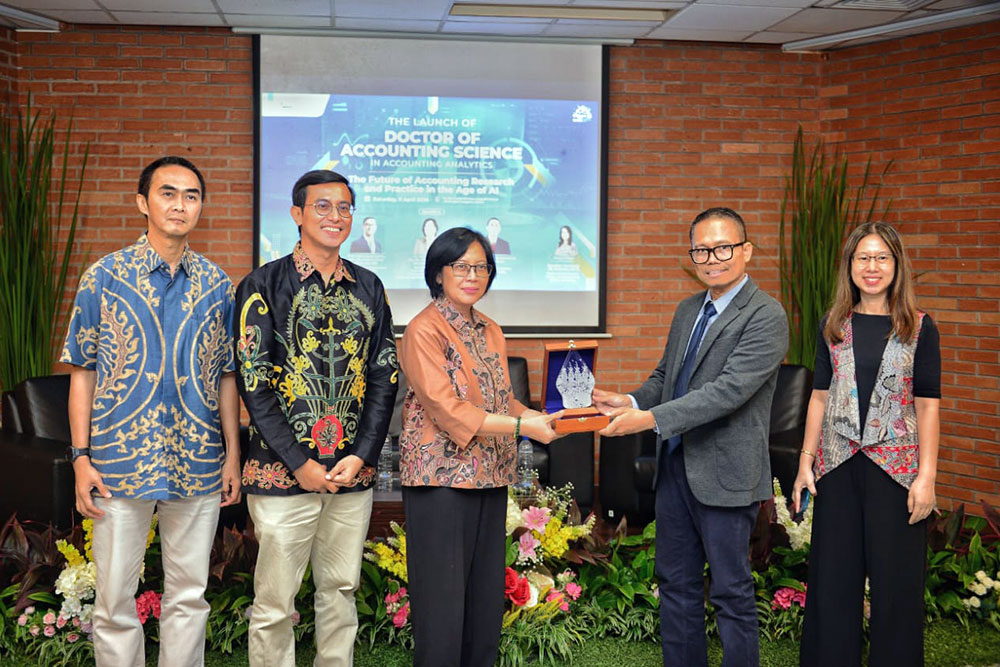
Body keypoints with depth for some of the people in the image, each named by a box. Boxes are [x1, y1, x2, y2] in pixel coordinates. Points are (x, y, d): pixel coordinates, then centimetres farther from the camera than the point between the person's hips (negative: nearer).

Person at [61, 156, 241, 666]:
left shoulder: (217, 284, 6)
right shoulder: (104, 276, 0)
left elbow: (226, 375, 9)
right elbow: (83, 372, 1)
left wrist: (233, 454, 4)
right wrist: (81, 457, -5)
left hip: (199, 467, 2)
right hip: (120, 463, -2)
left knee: (189, 595, 10)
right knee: (114, 600, 6)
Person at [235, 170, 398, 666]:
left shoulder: (368, 288, 10)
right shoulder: (264, 285, -3)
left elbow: (385, 377, 8)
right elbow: (253, 384, -7)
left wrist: (362, 454, -4)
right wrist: (299, 463, -11)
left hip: (353, 471, 4)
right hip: (283, 471, -4)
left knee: (341, 590, 12)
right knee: (274, 601, 2)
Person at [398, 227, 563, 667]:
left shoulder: (490, 331, 15)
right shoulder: (424, 330, -9)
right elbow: (448, 410, -17)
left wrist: (546, 419, -2)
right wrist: (522, 426, -22)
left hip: (490, 477, 7)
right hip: (442, 477, -7)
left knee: (486, 594, 11)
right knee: (443, 597, -3)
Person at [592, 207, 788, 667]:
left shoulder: (765, 316, -14)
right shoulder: (687, 310, 12)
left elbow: (729, 390, -23)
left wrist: (651, 418, -27)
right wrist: (631, 401, -3)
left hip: (724, 473, -8)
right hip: (674, 465, 8)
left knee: (731, 592, 3)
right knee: (676, 583, 16)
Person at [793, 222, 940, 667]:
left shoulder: (918, 328, 0)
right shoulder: (832, 326, 7)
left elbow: (927, 405, -3)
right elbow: (820, 397, 9)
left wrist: (927, 475, -8)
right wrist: (806, 460, 4)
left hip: (895, 465, -2)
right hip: (838, 465, 2)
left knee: (896, 580, 3)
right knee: (833, 576, 7)